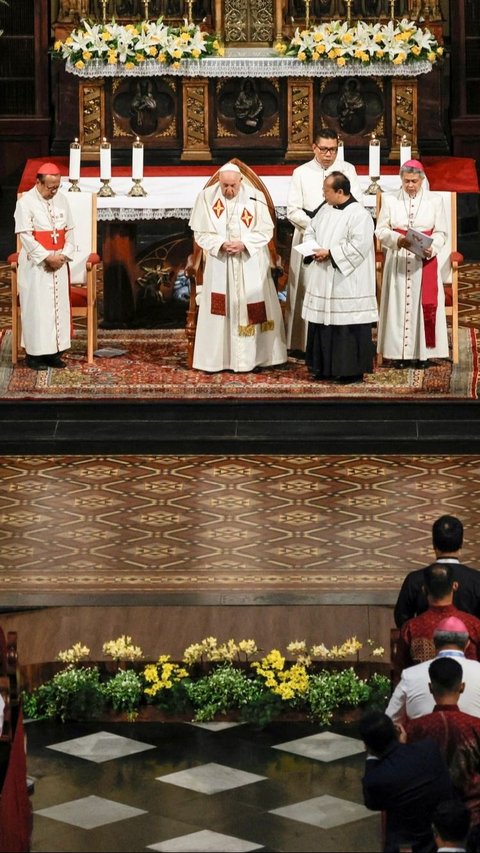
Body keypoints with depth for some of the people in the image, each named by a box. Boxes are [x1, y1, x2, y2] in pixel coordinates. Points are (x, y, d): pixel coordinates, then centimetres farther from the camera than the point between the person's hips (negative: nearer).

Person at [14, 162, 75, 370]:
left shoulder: (61, 200, 7)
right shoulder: (26, 203, -10)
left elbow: (70, 230, 10)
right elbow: (25, 235, -15)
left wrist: (64, 255, -5)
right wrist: (46, 257, -18)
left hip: (58, 263, 6)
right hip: (35, 264, -6)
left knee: (59, 305, 5)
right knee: (36, 307, -4)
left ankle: (53, 351, 11)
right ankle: (34, 354, 1)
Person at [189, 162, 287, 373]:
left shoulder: (255, 197, -5)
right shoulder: (207, 197, -4)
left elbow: (266, 231, -2)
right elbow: (201, 233, -1)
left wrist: (244, 244, -17)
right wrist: (221, 244, -16)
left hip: (250, 264, 0)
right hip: (219, 264, 0)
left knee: (250, 307, 2)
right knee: (219, 310, -1)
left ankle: (253, 357, 9)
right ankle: (216, 358, 4)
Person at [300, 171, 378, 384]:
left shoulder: (359, 215, -13)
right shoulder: (325, 210, 12)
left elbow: (358, 246, -21)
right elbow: (310, 231, 21)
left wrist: (330, 253, -18)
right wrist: (314, 250, 0)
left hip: (347, 284, -8)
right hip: (323, 281, 8)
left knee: (347, 325, -5)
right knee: (323, 323, 11)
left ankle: (353, 371, 2)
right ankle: (325, 367, 20)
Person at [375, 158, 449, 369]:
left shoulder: (434, 201, 2)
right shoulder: (390, 200, 3)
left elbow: (441, 233, 2)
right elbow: (381, 230, 1)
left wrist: (431, 248, -18)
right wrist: (397, 239, -18)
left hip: (425, 262, 0)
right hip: (397, 262, 0)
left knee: (425, 303, -1)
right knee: (399, 304, 0)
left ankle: (423, 352, 4)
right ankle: (401, 353, 4)